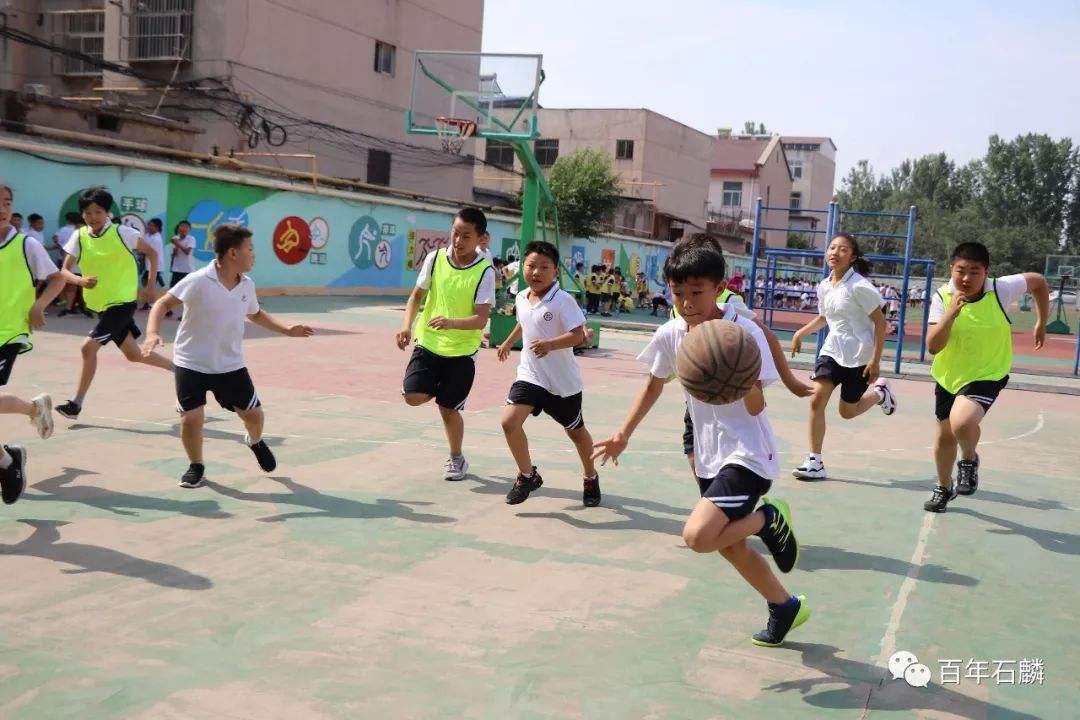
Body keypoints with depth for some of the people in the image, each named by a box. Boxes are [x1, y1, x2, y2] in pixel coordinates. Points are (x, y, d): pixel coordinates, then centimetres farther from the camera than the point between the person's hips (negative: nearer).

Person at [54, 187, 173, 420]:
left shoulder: (122, 232, -12)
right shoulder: (79, 237, -1)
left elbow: (151, 253, -1)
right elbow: (64, 271, -5)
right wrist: (80, 280, -26)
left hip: (122, 303, -6)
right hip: (101, 305, 6)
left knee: (89, 347, -15)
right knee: (133, 354, 14)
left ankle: (76, 403, -4)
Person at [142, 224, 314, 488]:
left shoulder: (247, 285, -1)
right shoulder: (198, 281, -19)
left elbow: (256, 314, 19)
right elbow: (162, 304, -13)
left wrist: (287, 329, 10)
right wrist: (153, 334, -29)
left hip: (231, 365, 4)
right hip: (191, 364, -4)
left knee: (254, 413, 7)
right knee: (191, 418, -12)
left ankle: (255, 442, 43)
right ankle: (196, 466, 16)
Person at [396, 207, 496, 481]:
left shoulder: (485, 272, -14)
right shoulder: (435, 258, -5)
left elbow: (481, 319, -18)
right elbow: (417, 295, 6)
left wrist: (451, 322, -36)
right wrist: (407, 325, -10)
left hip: (462, 351, -2)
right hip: (428, 343, 2)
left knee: (448, 408, 4)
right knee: (413, 396, -14)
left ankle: (456, 458, 29)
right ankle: (438, 388, 23)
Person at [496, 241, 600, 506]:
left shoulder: (563, 301, -18)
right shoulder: (521, 298, 2)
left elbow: (578, 335, -25)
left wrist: (551, 344, -40)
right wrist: (508, 343, 38)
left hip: (563, 381, -4)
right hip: (530, 374, 4)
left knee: (575, 430, 14)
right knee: (509, 420, -16)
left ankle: (591, 478, 39)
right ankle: (527, 475, 3)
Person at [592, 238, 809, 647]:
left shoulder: (744, 332, -20)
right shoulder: (670, 334, -5)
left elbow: (756, 407, -21)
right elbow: (653, 387, 12)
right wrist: (623, 435, 8)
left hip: (748, 455, -6)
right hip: (708, 455, 7)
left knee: (698, 536, -24)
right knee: (727, 544, 18)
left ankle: (769, 518, 4)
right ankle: (785, 607, 41)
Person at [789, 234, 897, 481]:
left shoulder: (859, 286, -16)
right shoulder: (824, 286, 4)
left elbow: (880, 322, -13)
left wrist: (875, 361, -17)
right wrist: (801, 333, 9)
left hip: (859, 356, -5)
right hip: (832, 350, 5)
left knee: (847, 412, 7)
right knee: (816, 400, -13)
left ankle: (880, 392, 38)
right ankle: (815, 461, -6)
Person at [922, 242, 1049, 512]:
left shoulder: (1001, 290, -19)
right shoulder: (942, 297, -16)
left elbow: (1038, 281, 2)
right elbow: (933, 346, -23)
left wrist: (1041, 324, 10)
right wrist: (951, 313, -35)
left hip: (988, 375, -3)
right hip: (948, 376, 3)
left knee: (961, 422, -30)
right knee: (945, 435, 18)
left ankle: (969, 460, 5)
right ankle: (944, 488, 44)